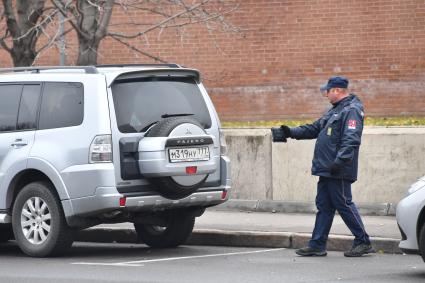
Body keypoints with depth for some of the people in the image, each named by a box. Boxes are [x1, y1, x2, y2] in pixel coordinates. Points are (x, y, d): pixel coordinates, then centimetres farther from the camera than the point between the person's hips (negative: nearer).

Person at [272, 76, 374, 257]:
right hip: (327, 170, 10)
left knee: (344, 205, -5)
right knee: (323, 206, 10)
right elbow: (315, 129, 26)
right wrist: (291, 132, 18)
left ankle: (363, 242, 2)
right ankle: (317, 245, 12)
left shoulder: (351, 110, -12)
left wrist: (339, 161, -31)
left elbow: (351, 140, -23)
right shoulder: (335, 110, 20)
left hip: (339, 172, -10)